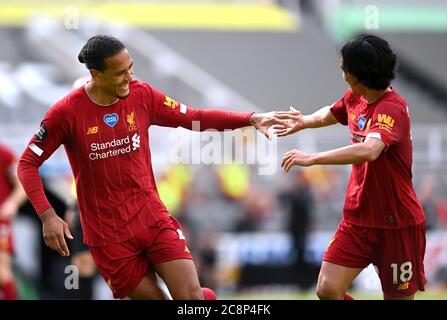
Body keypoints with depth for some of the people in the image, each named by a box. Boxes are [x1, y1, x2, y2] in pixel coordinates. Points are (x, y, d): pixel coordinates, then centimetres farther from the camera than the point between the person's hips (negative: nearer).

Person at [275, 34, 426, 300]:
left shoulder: (392, 108, -20)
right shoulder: (355, 98, 5)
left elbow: (369, 150, -40)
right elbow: (332, 113, 32)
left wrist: (313, 158, -38)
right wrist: (305, 121, 18)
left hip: (396, 223, -7)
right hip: (358, 218, 7)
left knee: (399, 296, 1)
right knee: (327, 290, -6)